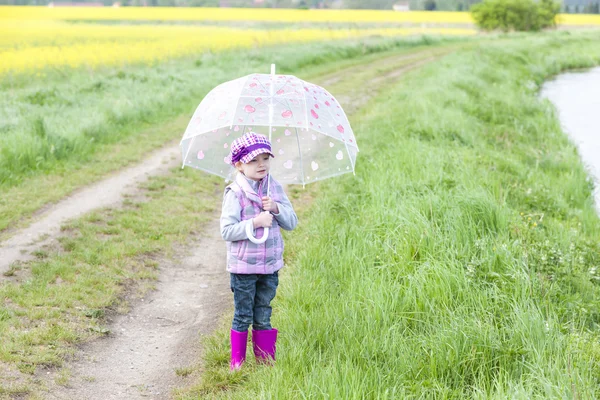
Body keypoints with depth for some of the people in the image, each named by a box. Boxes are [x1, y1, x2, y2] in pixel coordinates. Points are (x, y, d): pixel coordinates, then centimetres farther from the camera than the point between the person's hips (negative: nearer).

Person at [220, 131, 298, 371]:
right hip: (243, 267, -4)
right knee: (243, 317, 6)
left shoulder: (275, 188, 4)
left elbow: (291, 222, 3)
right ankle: (237, 361, 18)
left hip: (270, 265, 4)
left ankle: (265, 360, 23)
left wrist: (276, 208, -14)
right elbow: (227, 231, -17)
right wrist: (256, 222, -23)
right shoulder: (235, 193, -12)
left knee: (263, 317, 13)